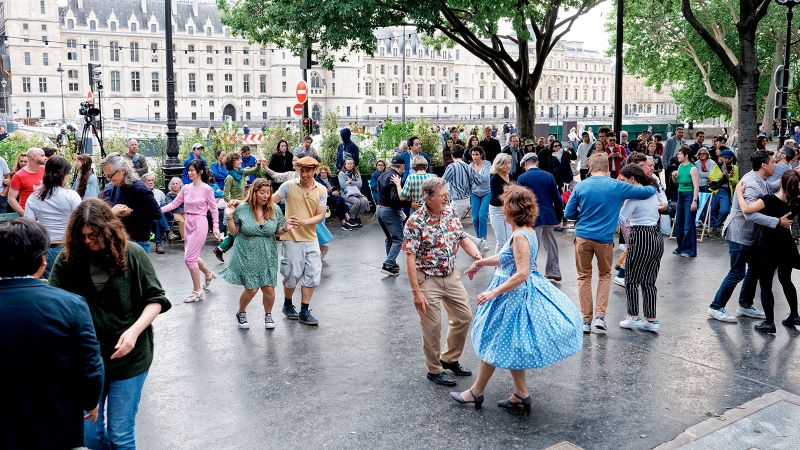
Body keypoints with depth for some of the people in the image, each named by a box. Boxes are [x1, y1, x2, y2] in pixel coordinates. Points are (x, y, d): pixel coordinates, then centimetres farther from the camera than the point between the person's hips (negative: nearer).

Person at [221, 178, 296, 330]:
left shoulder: (275, 210, -1)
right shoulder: (242, 208, -8)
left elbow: (278, 232, 10)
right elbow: (234, 232, 0)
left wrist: (285, 228, -11)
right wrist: (229, 217, -15)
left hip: (267, 257, 2)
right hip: (247, 256, -2)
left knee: (269, 288, 0)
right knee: (252, 289, -2)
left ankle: (268, 315, 29)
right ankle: (241, 313, 29)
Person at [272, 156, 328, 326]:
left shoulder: (321, 190, 1)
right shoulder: (289, 185, -5)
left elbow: (321, 215, -4)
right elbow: (270, 201, -7)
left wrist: (304, 222, -21)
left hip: (311, 239, 3)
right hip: (292, 238, -3)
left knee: (313, 274, 4)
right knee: (293, 275, 4)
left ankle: (304, 312, 16)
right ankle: (288, 305, 30)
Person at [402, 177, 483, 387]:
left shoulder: (450, 213, 0)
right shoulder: (415, 221, -20)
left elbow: (464, 239, 8)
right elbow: (410, 258, -19)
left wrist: (478, 256, -13)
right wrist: (416, 292, -20)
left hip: (451, 275, 7)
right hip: (428, 279, -7)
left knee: (464, 316, 14)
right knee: (432, 326, 4)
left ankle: (450, 358, 34)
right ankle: (434, 370, 24)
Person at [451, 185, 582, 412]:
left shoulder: (520, 236, -24)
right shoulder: (527, 232, 6)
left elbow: (521, 274, -28)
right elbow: (507, 259, 20)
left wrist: (494, 292, -27)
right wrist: (480, 263, 28)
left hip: (513, 296, -9)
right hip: (517, 295, 9)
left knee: (494, 343, 6)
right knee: (509, 346, 18)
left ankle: (476, 393, 23)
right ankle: (521, 395, 26)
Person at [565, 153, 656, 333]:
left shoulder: (581, 186, -2)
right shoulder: (617, 186, -5)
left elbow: (568, 213, 0)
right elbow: (647, 191, 1)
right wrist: (653, 188, 25)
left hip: (583, 237, 0)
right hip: (605, 239, 0)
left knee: (584, 277, 12)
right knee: (605, 275, 20)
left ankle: (586, 320, 13)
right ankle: (600, 315, 9)